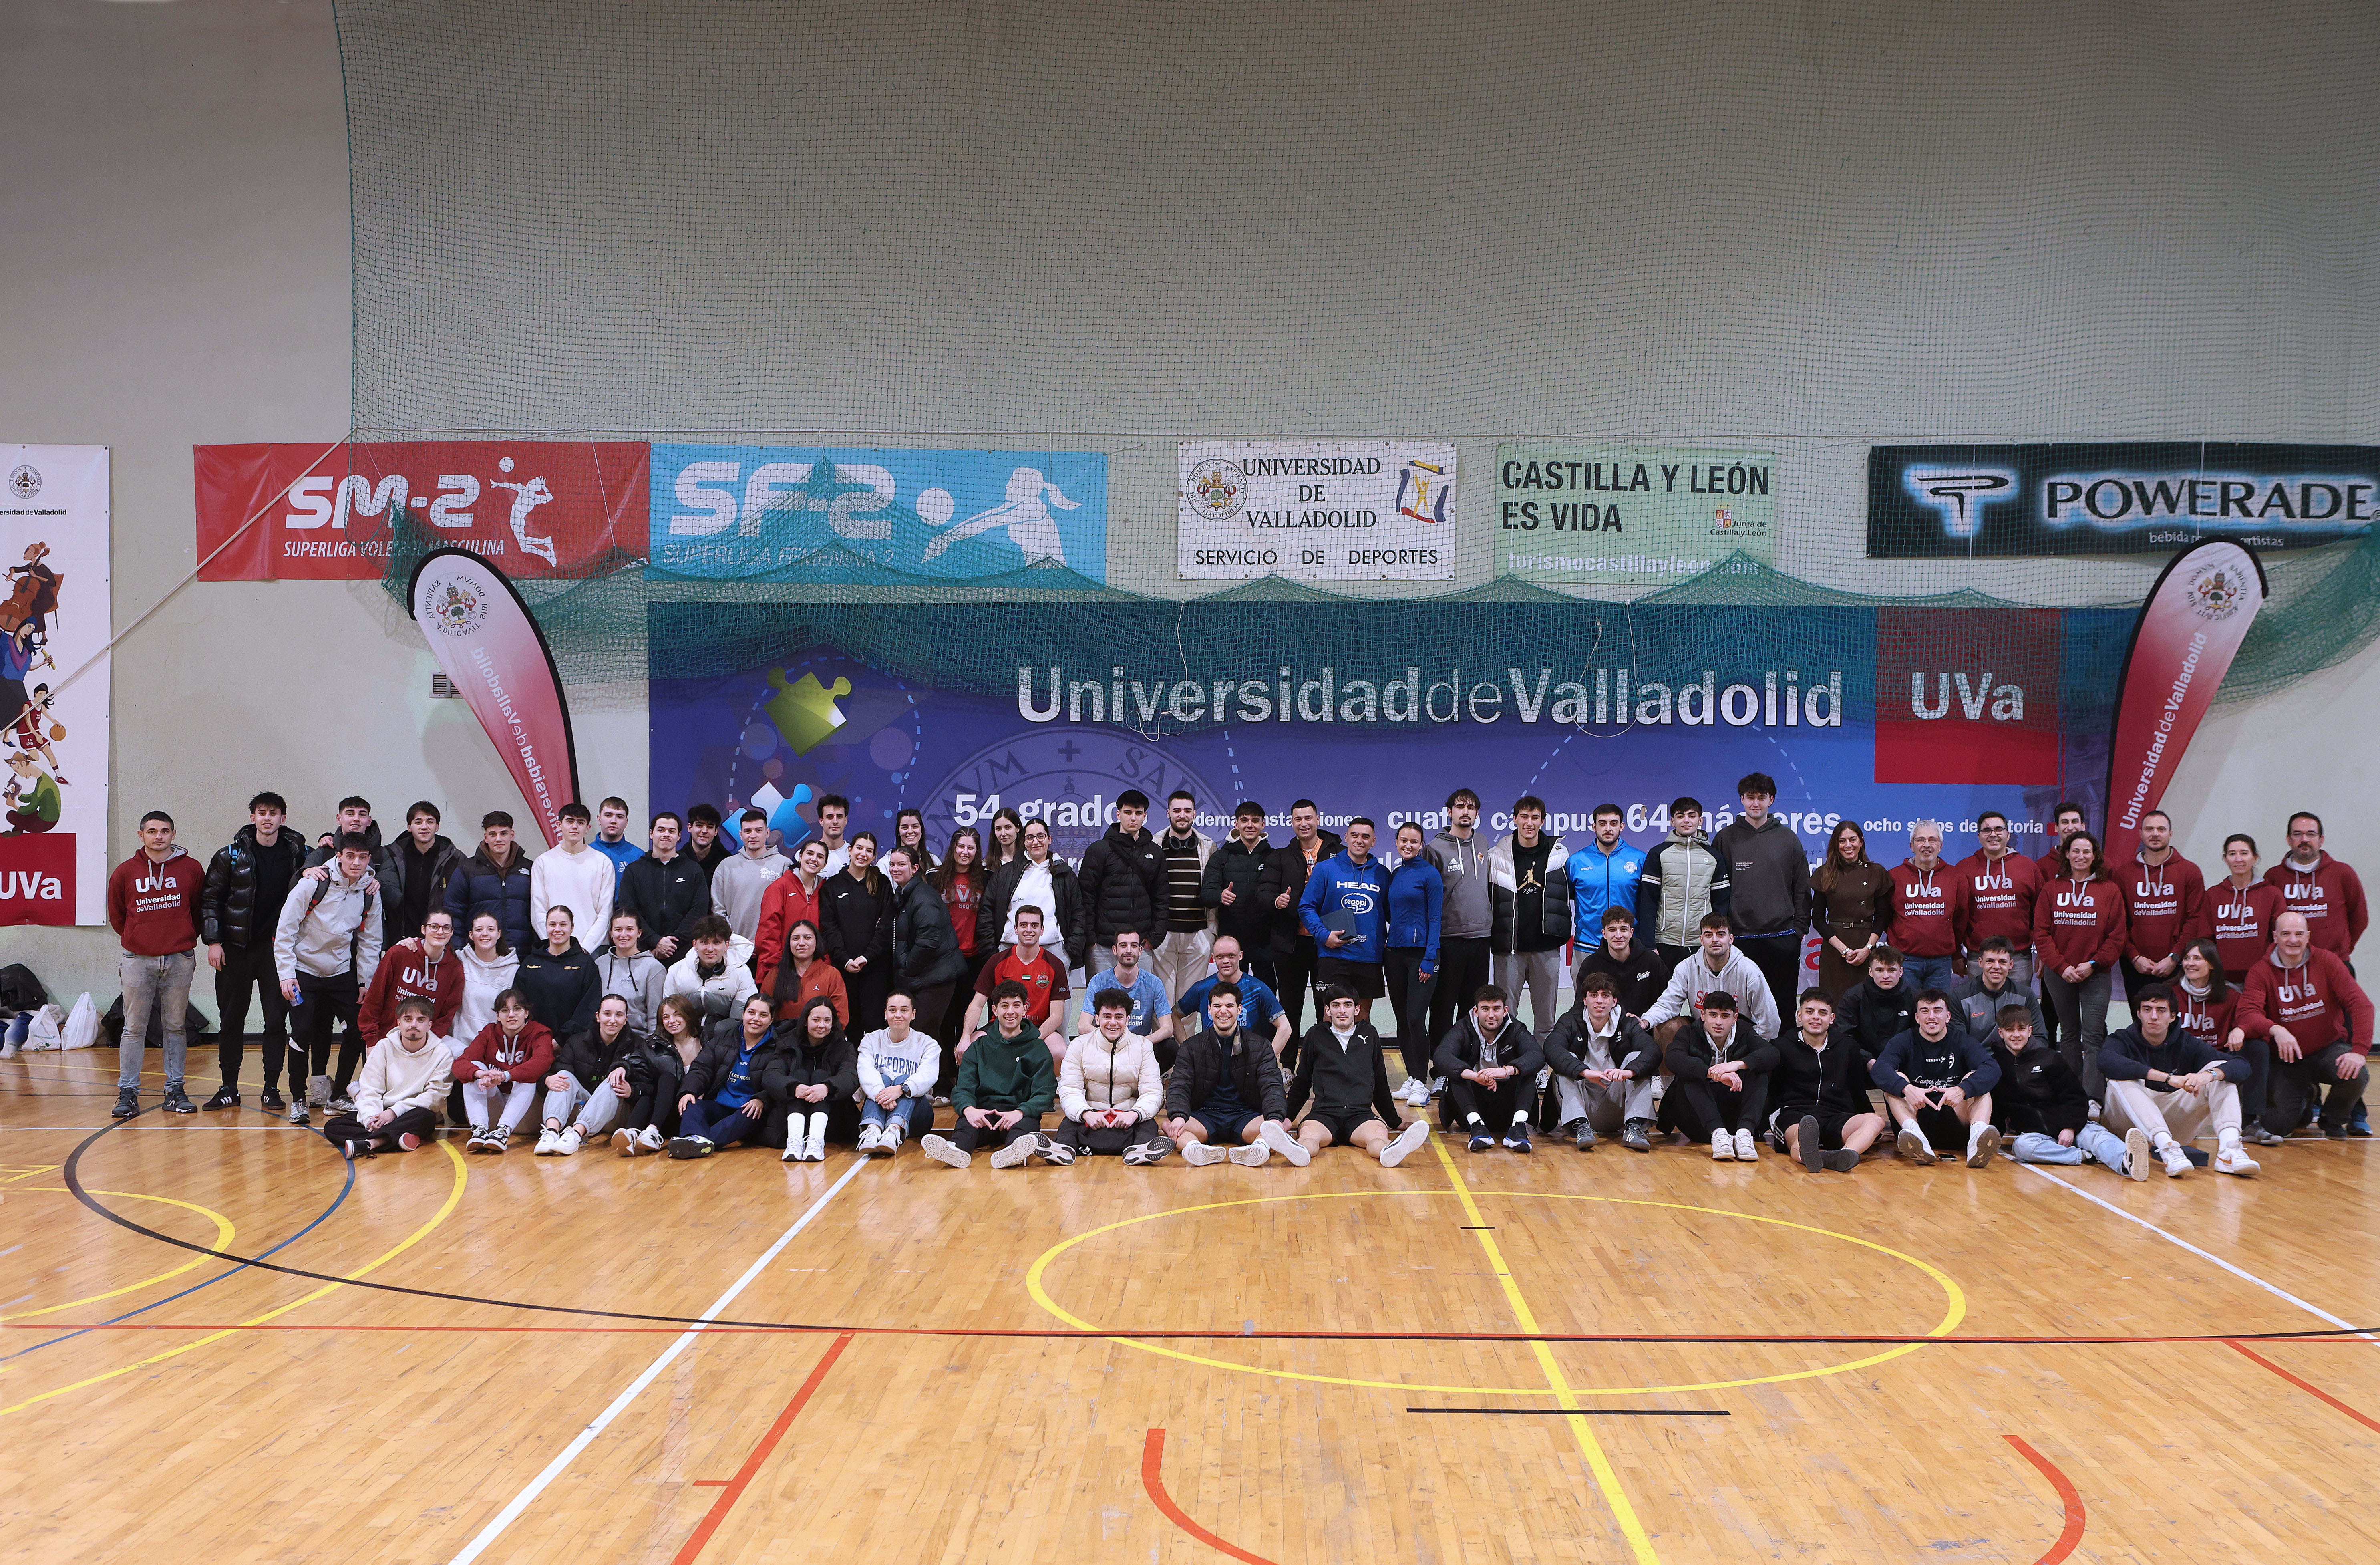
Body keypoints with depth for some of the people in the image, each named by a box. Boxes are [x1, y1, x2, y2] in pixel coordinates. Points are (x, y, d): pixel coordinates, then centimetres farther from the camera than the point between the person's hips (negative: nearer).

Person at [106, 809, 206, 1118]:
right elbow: (116, 916, 14)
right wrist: (137, 939, 13)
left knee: (176, 1027, 6)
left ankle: (175, 1091, 12)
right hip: (138, 960, 0)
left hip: (180, 960, 0)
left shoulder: (191, 869, 1)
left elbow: (201, 908, 11)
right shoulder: (125, 872, 2)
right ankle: (128, 1093, 5)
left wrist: (188, 938, 9)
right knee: (134, 1028, 1)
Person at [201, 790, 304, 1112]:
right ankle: (229, 1088, 15)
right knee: (231, 1019, 6)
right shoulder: (231, 856, 0)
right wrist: (213, 941, -3)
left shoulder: (297, 855, 3)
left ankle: (272, 1089, 6)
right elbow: (210, 898, 2)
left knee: (277, 1019, -1)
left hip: (277, 949, 0)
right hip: (236, 948, 0)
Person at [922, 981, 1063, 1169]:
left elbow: (1045, 1093, 1)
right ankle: (956, 1149, -65)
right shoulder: (979, 1048, 18)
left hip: (1020, 1117, -2)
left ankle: (1016, 1149, -70)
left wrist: (1020, 1112, -22)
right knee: (967, 1120, -33)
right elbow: (963, 1089, 6)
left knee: (1028, 1122, -37)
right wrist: (969, 1109, -21)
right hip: (984, 1113, 2)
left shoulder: (1038, 1049, 14)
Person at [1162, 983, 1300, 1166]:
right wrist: (1178, 1115, -26)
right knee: (1170, 1125, -30)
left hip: (1246, 1116, -1)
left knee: (1284, 1123, -32)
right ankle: (1195, 1149, -62)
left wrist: (1276, 1118, -26)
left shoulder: (1259, 1046, 9)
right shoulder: (1192, 1047, 10)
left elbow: (1272, 1085, -3)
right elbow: (1179, 1086, -2)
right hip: (1205, 1115, 1)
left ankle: (1260, 1147, -65)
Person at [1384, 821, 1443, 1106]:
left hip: (1421, 951, -6)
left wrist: (1429, 959, -13)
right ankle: (1411, 1078, 16)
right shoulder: (1395, 874, 13)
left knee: (1415, 1018, -12)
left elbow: (1435, 919, -8)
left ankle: (1421, 1083, -6)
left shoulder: (1429, 874, -5)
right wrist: (1385, 949, 11)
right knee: (1402, 1019, 8)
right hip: (1395, 953, 6)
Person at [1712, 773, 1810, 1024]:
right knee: (1740, 1006, -2)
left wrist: (1800, 927, 4)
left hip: (1783, 938, 1)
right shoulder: (1726, 838, 6)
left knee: (1783, 1006, 4)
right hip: (1739, 938, -1)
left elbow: (1802, 888, 11)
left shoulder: (1788, 838, 9)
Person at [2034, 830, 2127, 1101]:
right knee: (2069, 1034, 11)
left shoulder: (2110, 890, 2)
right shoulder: (2051, 890, 6)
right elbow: (2041, 933, 1)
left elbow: (2116, 936, 0)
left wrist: (2093, 964, -10)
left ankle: (2093, 1098, -15)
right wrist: (2062, 967, -9)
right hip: (2059, 974, 2)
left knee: (2093, 1036, -11)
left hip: (2097, 974, -2)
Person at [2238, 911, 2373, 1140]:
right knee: (2277, 1124, -13)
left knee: (2355, 1076, -33)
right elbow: (2249, 1013, -20)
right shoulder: (2261, 972, -8)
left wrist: (2359, 1051, -27)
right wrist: (2275, 1030, -42)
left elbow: (2361, 1004, -14)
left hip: (2329, 1048, 0)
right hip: (2287, 1059, 0)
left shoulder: (2327, 962, -7)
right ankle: (2306, 1095, 26)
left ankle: (2334, 1120, 4)